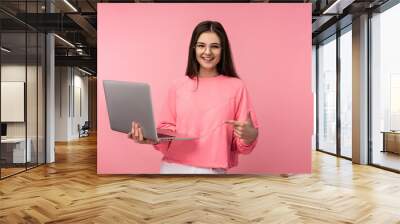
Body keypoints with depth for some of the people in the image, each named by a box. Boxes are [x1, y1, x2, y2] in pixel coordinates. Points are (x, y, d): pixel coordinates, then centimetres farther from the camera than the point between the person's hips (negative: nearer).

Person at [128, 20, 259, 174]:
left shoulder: (236, 87, -2)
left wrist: (249, 135, -20)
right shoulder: (178, 86, 3)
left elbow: (242, 143, 0)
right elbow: (168, 130, 9)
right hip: (173, 168, 2)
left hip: (213, 171, -1)